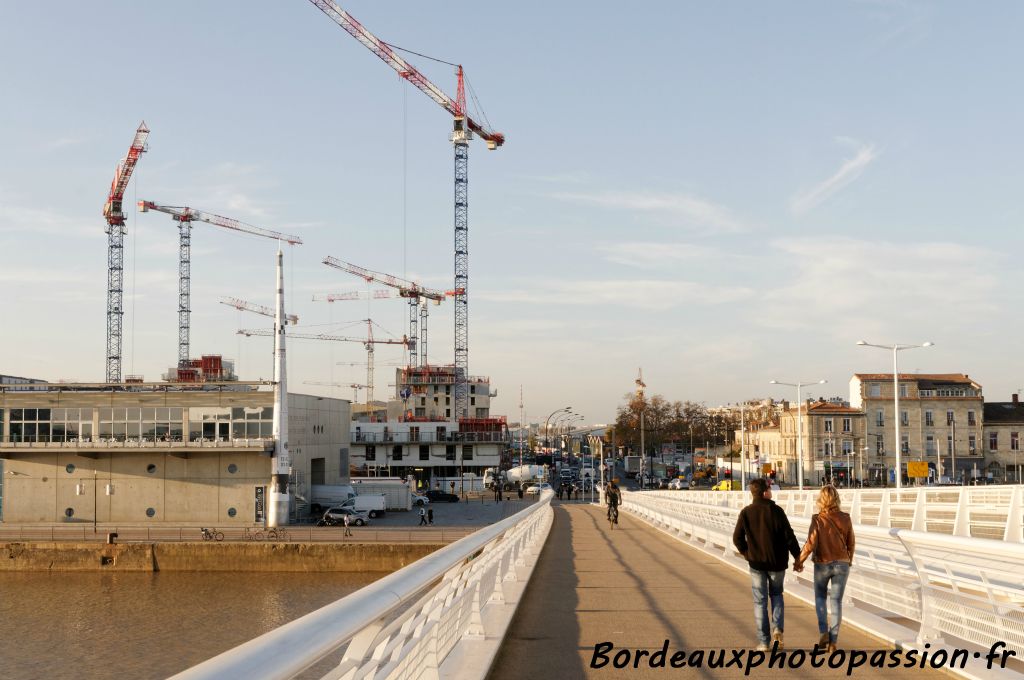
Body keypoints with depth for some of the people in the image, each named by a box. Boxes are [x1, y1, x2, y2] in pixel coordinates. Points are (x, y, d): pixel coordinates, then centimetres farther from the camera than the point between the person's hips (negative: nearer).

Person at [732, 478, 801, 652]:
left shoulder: (746, 513, -5)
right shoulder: (776, 511, -9)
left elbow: (737, 538, -5)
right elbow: (789, 536, -9)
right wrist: (798, 558, 1)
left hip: (756, 563, 0)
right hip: (777, 562, 0)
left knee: (760, 601, 7)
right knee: (776, 594, 22)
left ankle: (763, 642, 6)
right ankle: (777, 628, 2)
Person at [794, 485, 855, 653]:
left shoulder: (818, 520, -14)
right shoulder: (845, 518, -6)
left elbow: (810, 545, -17)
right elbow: (850, 543, 3)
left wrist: (799, 561, -3)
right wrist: (849, 560, 21)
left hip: (822, 564, -2)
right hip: (842, 564, 2)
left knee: (820, 597, 21)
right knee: (836, 602, 7)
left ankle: (823, 631, 5)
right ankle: (832, 642, 6)